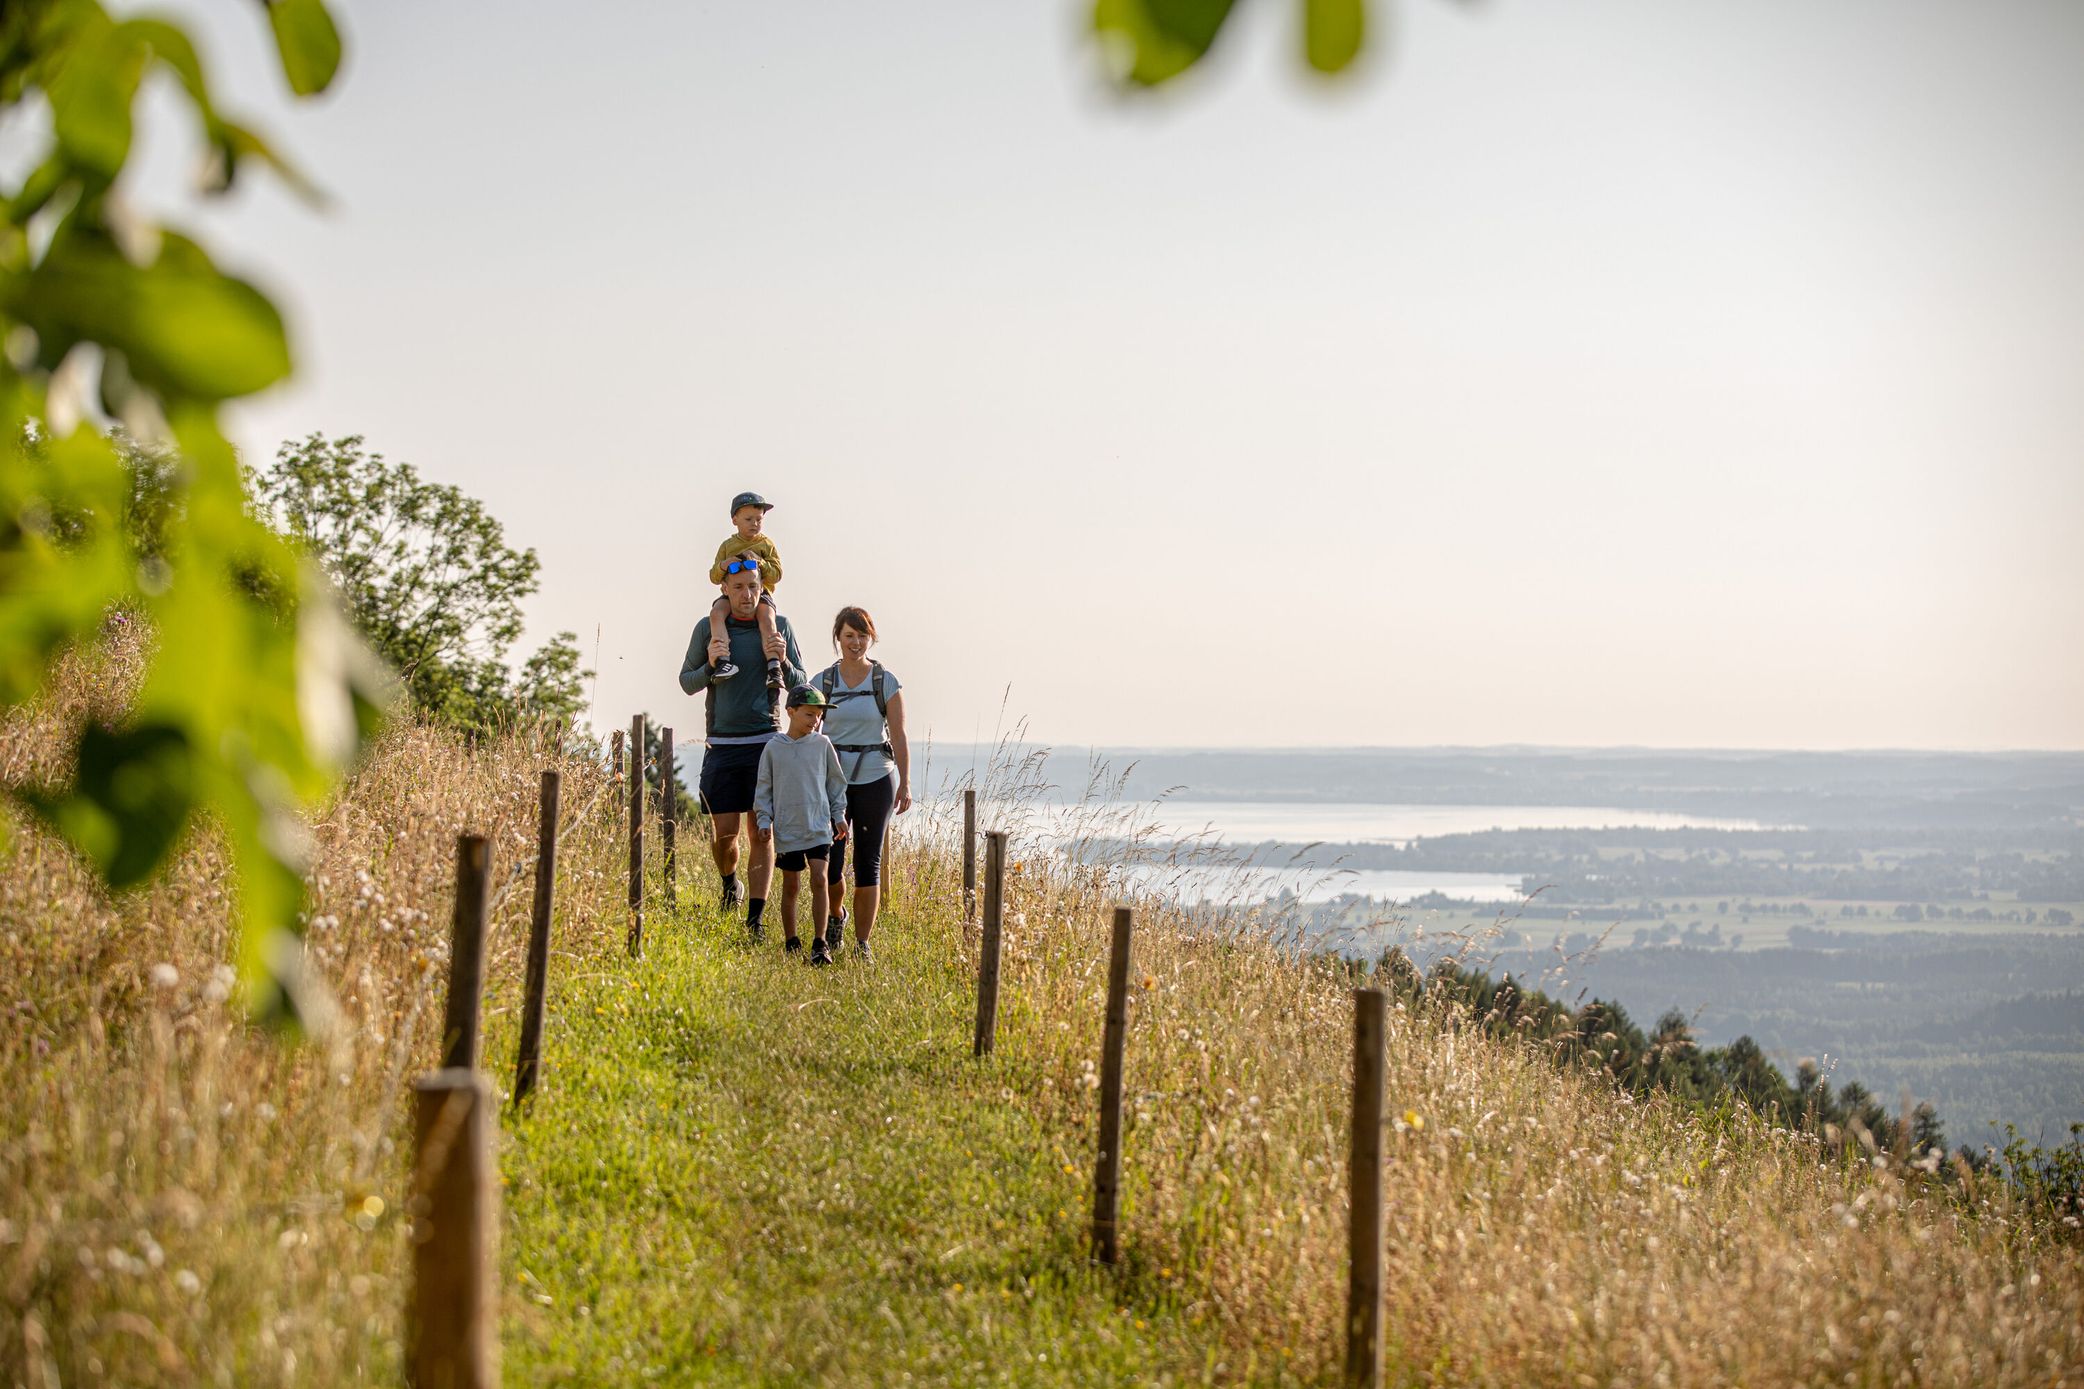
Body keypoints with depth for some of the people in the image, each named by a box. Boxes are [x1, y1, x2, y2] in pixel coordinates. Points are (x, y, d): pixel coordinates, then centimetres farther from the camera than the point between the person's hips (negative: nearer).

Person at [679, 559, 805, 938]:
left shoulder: (779, 626, 3)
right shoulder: (708, 628, 2)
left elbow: (800, 685, 7)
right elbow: (687, 682, 9)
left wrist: (782, 662, -14)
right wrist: (711, 666, -12)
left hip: (766, 742, 0)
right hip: (722, 745, 0)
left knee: (763, 833, -5)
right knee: (724, 832, 0)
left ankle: (755, 918, -2)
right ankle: (729, 884, 31)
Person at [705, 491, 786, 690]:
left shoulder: (767, 545, 10)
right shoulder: (728, 545, 14)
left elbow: (776, 575, 1)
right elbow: (714, 577, 10)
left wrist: (760, 562, -15)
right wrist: (722, 566, -13)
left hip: (761, 593, -2)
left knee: (767, 616, -33)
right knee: (716, 611, -29)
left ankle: (774, 667, -42)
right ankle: (722, 660, -43)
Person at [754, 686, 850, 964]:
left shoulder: (822, 744, 3)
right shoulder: (773, 748, 1)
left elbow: (836, 782, 11)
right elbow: (764, 789, 6)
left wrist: (839, 815, 8)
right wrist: (764, 820, -2)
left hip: (819, 827, 0)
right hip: (787, 829, 0)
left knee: (819, 879, -11)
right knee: (790, 885, 8)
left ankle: (819, 943, -8)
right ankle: (790, 941, 20)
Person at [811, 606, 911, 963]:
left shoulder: (886, 682, 1)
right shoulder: (821, 682, 3)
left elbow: (899, 737, 1)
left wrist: (905, 784, -4)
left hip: (875, 779, 0)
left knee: (869, 862, 0)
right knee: (831, 862, -4)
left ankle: (862, 943, 8)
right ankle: (836, 915, 27)